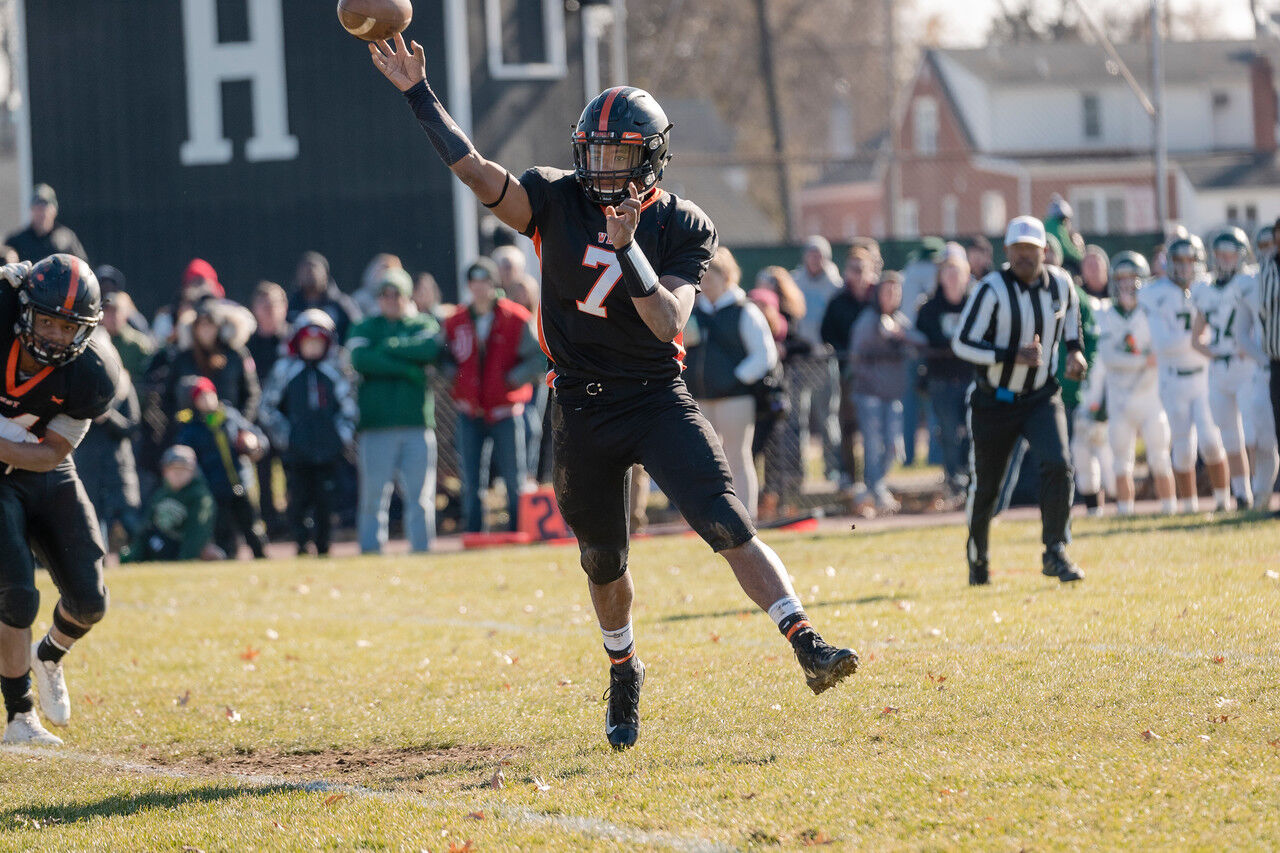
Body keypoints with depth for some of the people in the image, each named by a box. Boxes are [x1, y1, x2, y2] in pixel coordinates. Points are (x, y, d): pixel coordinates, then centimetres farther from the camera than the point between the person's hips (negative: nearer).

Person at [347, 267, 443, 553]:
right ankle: (370, 550, -1)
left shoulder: (424, 324, 14)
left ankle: (421, 549, 3)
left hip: (417, 423, 1)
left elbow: (430, 348, -8)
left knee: (420, 495, 0)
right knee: (373, 495, -4)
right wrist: (407, 369, -10)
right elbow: (360, 359, -9)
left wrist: (389, 347, -7)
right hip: (377, 424, -1)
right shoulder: (364, 328, 11)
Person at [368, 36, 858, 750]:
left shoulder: (683, 228, -5)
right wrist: (420, 95, -19)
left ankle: (809, 648, -23)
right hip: (584, 413, 3)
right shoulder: (557, 201, 0)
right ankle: (624, 672, 40)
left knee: (729, 525, -18)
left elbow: (668, 322, -16)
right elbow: (477, 171, -11)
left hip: (659, 401, -3)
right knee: (604, 562, 15)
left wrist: (627, 247, -28)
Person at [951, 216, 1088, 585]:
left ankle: (1055, 552, -10)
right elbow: (963, 343, -18)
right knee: (985, 486, 7)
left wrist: (1073, 350, 6)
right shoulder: (992, 290, -18)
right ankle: (977, 557, 33)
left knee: (1058, 464, -21)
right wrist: (1013, 356, -27)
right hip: (994, 400, -2)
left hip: (1041, 397, 2)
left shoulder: (1060, 284, -3)